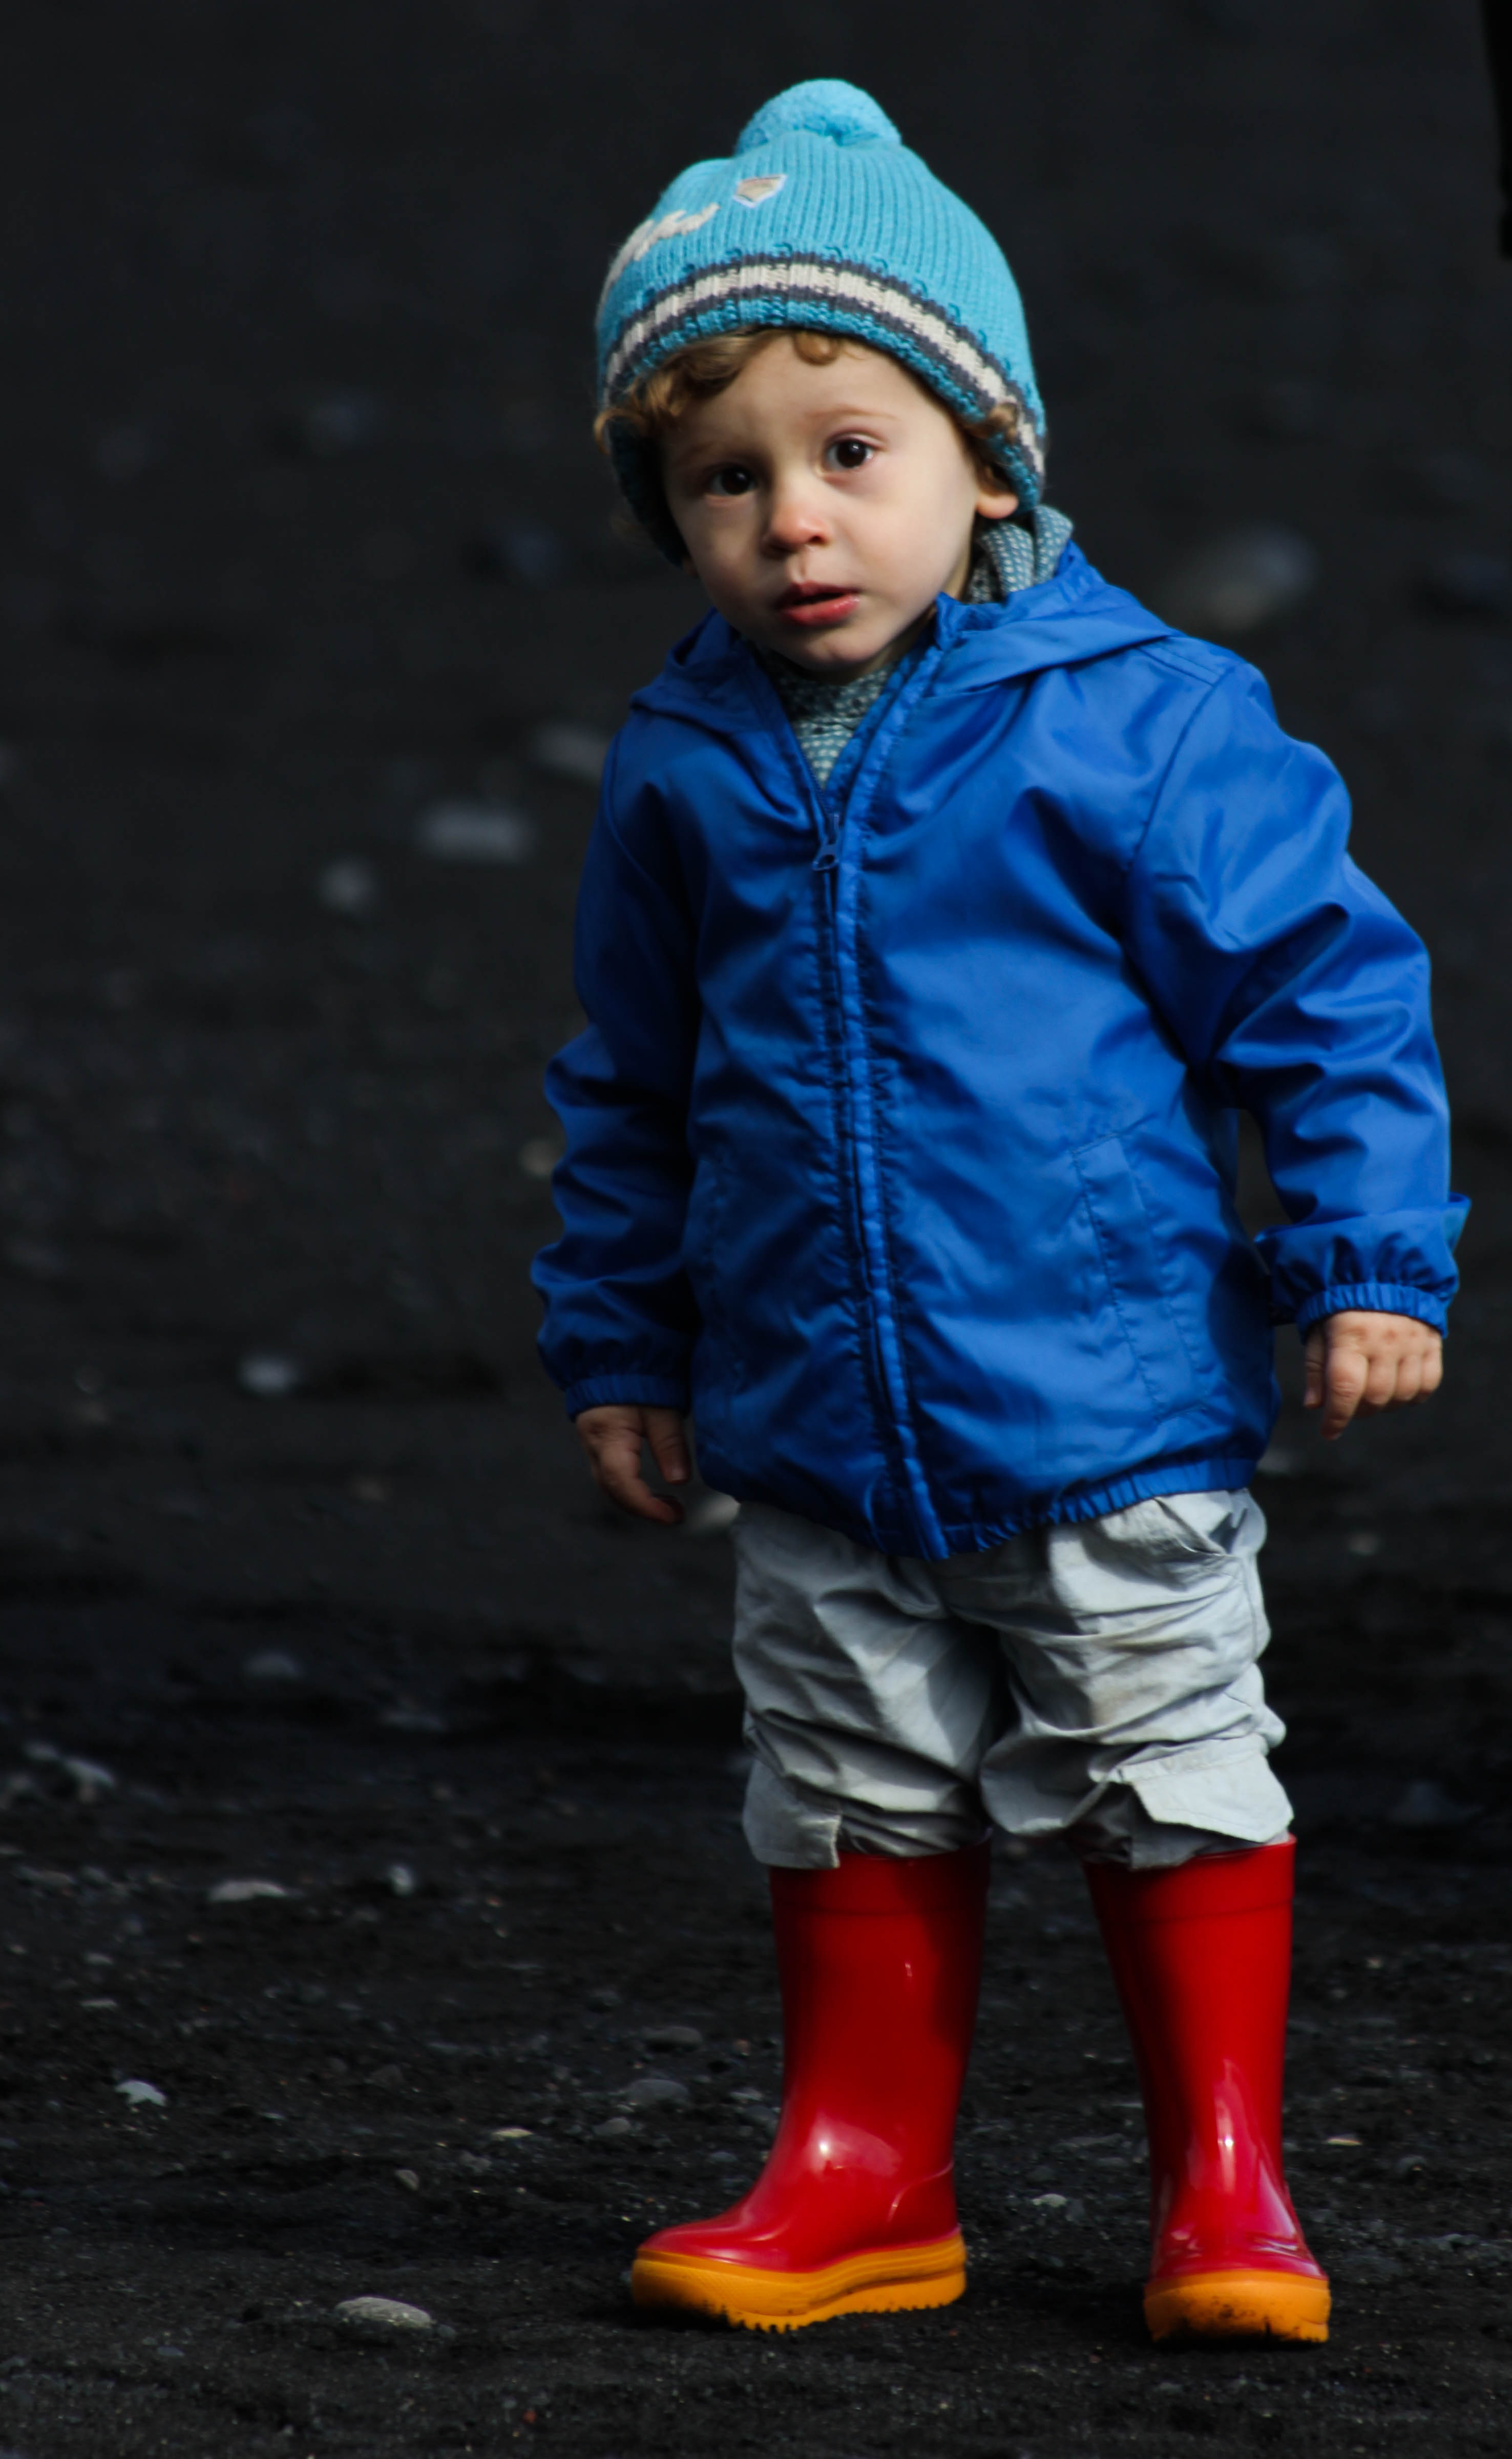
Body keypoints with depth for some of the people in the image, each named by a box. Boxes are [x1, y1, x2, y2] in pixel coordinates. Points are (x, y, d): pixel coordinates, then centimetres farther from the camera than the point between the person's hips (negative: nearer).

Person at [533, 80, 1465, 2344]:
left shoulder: (1137, 722, -11)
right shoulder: (684, 773, 2)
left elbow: (1327, 989, -6)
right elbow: (632, 1090, 15)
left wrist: (1372, 1262, -10)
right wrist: (617, 1346, 17)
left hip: (1111, 1412, -4)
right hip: (819, 1435, 4)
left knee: (1175, 1791, 5)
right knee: (859, 1809, 13)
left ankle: (1224, 2182, 17)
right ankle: (866, 2177, 25)